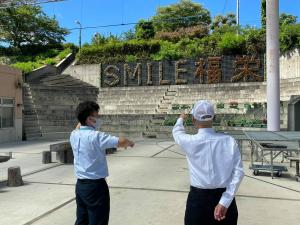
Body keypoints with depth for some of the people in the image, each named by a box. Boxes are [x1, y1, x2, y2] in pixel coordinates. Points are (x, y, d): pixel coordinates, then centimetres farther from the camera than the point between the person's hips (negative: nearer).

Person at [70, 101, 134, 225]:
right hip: (95, 186, -8)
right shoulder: (95, 136, -21)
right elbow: (121, 142, -22)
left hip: (80, 185, 8)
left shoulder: (74, 135, 1)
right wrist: (130, 143, -1)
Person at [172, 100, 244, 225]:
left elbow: (177, 131, 10)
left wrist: (181, 119, 31)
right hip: (225, 198, 2)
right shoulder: (229, 141, -8)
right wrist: (225, 201, -12)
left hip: (199, 198, -2)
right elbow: (238, 172, -11)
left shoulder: (190, 141, -12)